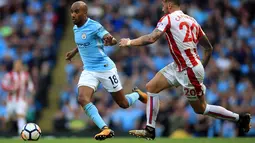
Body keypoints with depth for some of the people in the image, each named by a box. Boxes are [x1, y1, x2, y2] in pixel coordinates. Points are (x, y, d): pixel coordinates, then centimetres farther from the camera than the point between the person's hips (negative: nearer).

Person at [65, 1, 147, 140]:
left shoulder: (94, 26, -20)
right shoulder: (76, 28, 3)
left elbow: (113, 40, -30)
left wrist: (109, 40, -51)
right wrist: (73, 52, 31)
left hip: (105, 68, -6)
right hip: (89, 70, 6)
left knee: (124, 104, 7)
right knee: (82, 99, -22)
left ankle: (137, 94, 42)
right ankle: (105, 129, -20)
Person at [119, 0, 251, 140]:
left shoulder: (168, 18, -12)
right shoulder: (191, 20, 10)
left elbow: (151, 38, -23)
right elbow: (209, 48, 13)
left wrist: (129, 42, -10)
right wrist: (201, 68, 22)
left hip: (190, 71, -9)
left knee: (201, 109, 4)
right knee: (151, 87, 8)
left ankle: (240, 118, 15)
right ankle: (150, 130, 9)